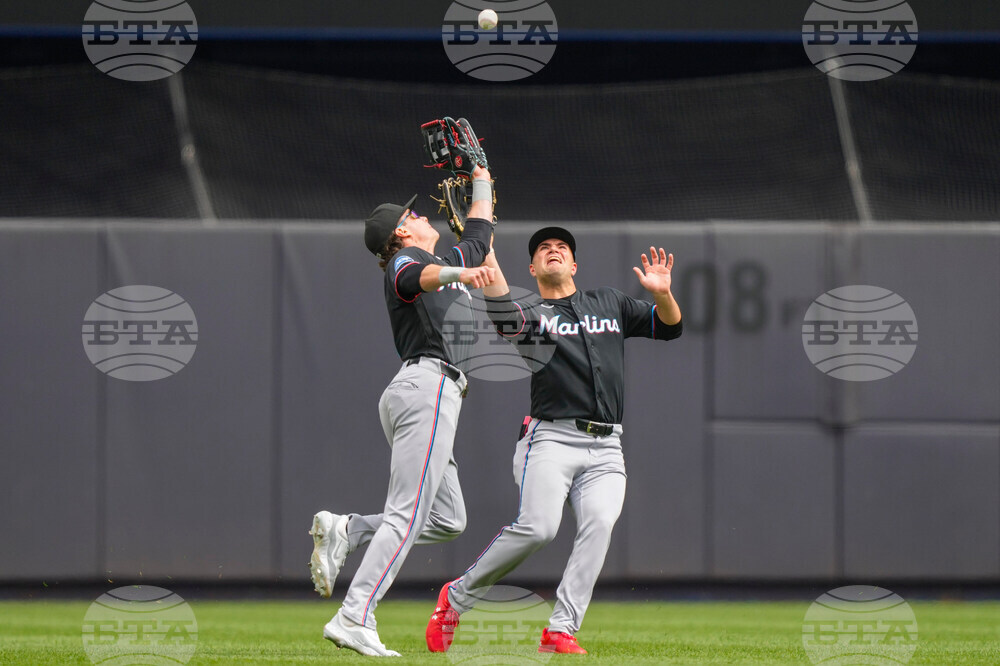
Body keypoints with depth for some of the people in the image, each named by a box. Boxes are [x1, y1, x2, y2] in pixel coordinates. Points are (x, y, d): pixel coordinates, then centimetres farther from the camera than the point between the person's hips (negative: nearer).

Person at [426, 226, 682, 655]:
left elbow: (669, 327, 18)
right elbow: (502, 317, -15)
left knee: (599, 525, -21)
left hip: (606, 449, 4)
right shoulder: (528, 313, 10)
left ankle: (560, 631, -24)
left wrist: (662, 294, -4)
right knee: (536, 527, -22)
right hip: (551, 439, -4)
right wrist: (486, 254, -21)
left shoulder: (611, 303, 24)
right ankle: (457, 596, -3)